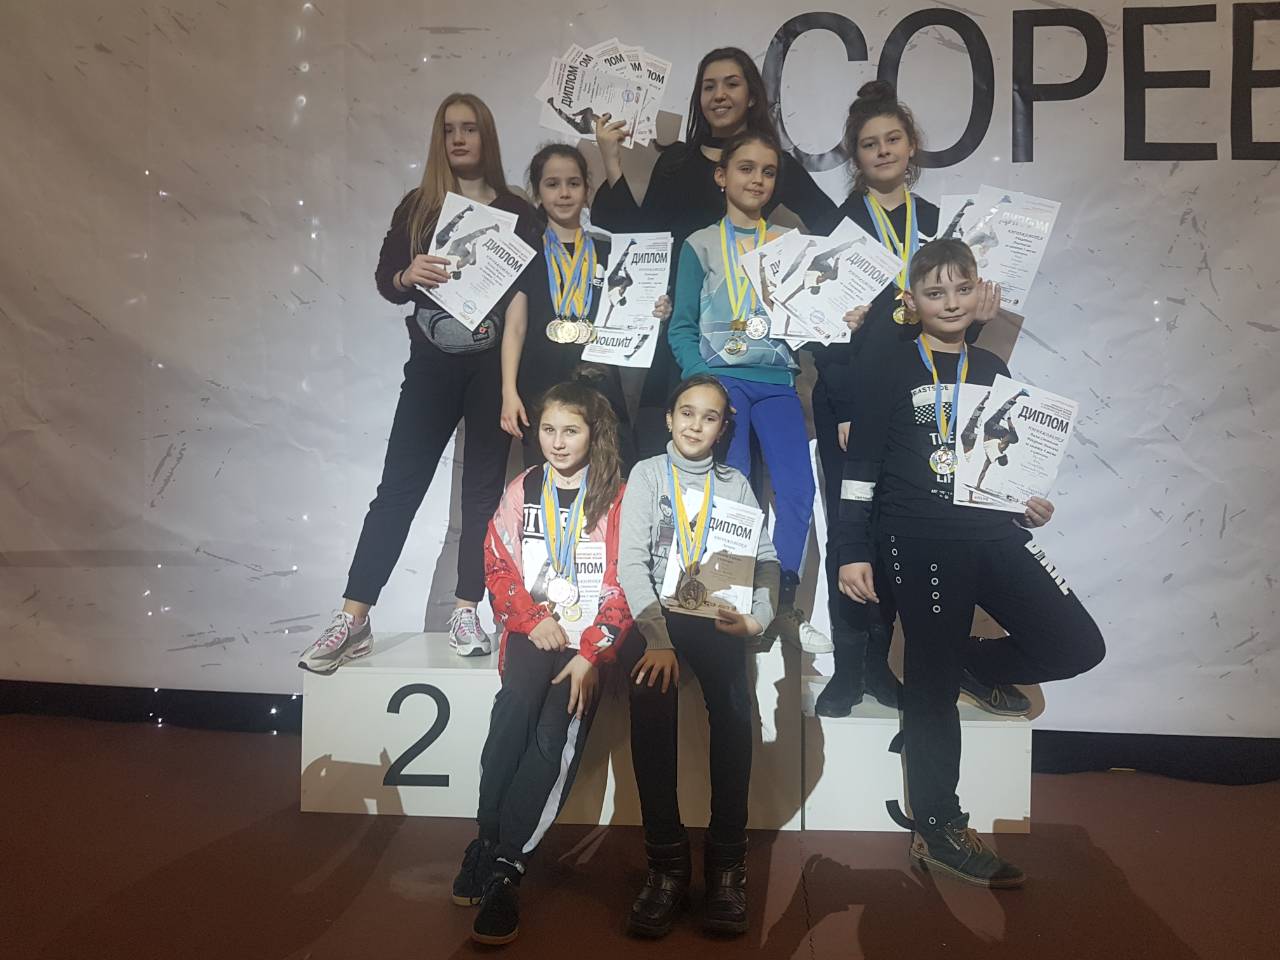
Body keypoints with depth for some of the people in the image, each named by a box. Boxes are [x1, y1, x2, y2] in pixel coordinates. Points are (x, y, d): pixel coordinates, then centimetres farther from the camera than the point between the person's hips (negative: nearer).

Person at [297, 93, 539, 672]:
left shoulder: (516, 212, 5)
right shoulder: (418, 206, 8)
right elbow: (385, 279, 5)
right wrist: (409, 277, -16)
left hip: (492, 366, 0)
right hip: (432, 365, 1)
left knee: (483, 489, 3)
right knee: (399, 485, -2)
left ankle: (465, 613, 12)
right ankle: (353, 620, 0)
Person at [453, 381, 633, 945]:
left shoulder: (616, 496, 2)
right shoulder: (522, 491, 10)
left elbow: (621, 586, -3)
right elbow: (498, 567, 7)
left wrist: (592, 654, -12)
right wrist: (534, 619, -8)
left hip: (589, 639, -1)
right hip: (532, 630, 2)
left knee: (558, 731, -23)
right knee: (515, 707, -26)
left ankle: (502, 862, -17)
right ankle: (491, 845, -14)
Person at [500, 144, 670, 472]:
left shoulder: (609, 251, 12)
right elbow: (515, 327, 4)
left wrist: (654, 313, -6)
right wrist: (509, 391, -6)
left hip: (601, 392, 1)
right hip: (541, 394, -1)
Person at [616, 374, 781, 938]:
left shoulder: (735, 484, 15)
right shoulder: (647, 475, 8)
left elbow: (765, 558, 6)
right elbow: (631, 562, -4)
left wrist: (758, 616, -14)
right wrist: (657, 637, -18)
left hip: (715, 616, 1)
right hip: (655, 613, -1)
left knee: (732, 701, -30)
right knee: (650, 694, -32)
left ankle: (727, 859, -21)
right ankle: (666, 859, -25)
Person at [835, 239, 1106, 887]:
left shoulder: (992, 369, 14)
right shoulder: (893, 369, -3)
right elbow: (860, 466, -6)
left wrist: (1028, 508, 6)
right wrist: (853, 552, -9)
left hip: (993, 535, 6)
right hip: (920, 544, -6)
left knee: (1078, 646, -4)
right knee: (932, 684, 2)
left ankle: (965, 664, 21)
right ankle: (938, 832, 17)